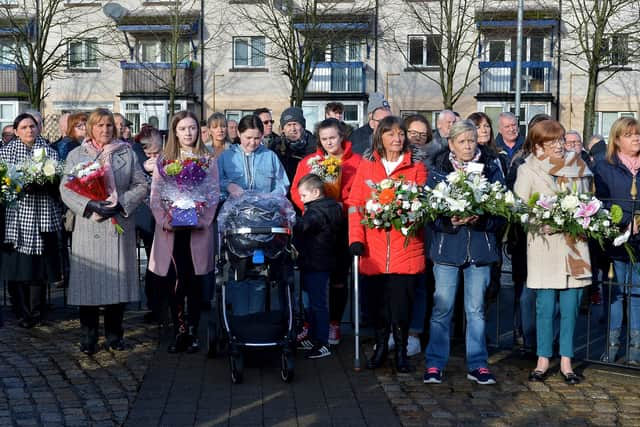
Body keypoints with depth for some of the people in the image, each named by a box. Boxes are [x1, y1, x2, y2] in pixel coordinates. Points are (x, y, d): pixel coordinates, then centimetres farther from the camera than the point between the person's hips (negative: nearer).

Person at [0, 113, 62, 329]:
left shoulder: (49, 152, 10)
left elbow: (57, 182, 5)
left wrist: (39, 185, -13)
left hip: (41, 216, 0)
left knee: (38, 264, 0)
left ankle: (36, 312, 11)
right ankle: (22, 312, 10)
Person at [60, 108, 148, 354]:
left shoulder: (127, 153, 11)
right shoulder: (76, 155, 10)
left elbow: (141, 186, 5)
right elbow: (66, 189, 2)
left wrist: (119, 204, -9)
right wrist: (90, 205, -14)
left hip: (119, 225, 1)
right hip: (87, 227, -1)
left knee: (118, 278, 2)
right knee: (88, 280, -1)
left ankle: (114, 335, 15)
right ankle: (88, 338, 8)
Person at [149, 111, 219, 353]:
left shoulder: (208, 160, 7)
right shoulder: (164, 160, 9)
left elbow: (213, 195, 3)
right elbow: (155, 195, 4)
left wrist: (203, 220, -12)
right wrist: (165, 221, -11)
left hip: (198, 230, -1)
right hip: (170, 231, 1)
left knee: (195, 283, 2)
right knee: (174, 282, 0)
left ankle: (193, 334, 10)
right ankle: (179, 332, 10)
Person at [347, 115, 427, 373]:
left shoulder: (416, 168, 7)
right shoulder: (366, 167, 9)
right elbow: (355, 204, 4)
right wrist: (356, 238, -7)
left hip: (406, 248, -1)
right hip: (373, 251, 1)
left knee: (402, 301, -1)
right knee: (376, 301, 6)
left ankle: (401, 349, 16)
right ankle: (381, 346, 23)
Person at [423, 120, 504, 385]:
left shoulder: (491, 169, 5)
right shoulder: (438, 170, 3)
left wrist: (481, 220, -15)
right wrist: (450, 221, -18)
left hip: (480, 248, 1)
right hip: (447, 247, -1)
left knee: (476, 309, 8)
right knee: (442, 308, 2)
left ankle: (477, 365, 18)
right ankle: (434, 364, 12)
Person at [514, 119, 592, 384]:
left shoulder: (578, 167, 10)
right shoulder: (529, 171, 1)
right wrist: (543, 223, -15)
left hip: (575, 245, 3)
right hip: (544, 246, -2)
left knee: (570, 305, 3)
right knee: (545, 305, -1)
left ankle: (566, 360, 14)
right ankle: (543, 360, 12)